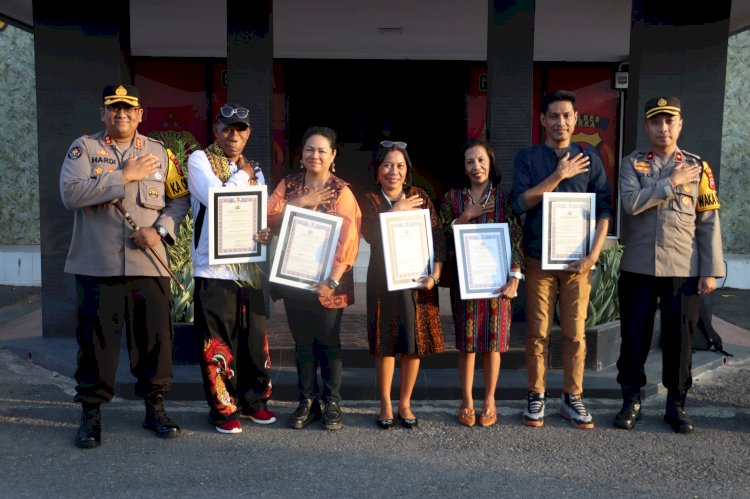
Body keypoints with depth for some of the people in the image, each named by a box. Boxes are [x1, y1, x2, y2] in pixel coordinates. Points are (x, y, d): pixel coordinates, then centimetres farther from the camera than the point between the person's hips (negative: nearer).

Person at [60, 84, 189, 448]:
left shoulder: (159, 152, 11)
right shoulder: (83, 148, 3)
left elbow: (179, 199, 9)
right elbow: (71, 194, -13)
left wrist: (160, 229, -9)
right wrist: (124, 176, -14)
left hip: (149, 264, 2)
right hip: (98, 265, -2)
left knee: (155, 337, 7)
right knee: (96, 339, 5)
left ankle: (154, 407, 23)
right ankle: (91, 413, 20)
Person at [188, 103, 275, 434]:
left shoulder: (254, 170, 17)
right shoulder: (199, 160, 0)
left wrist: (268, 233, -8)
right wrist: (242, 176, -3)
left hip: (251, 269, 5)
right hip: (214, 270, -5)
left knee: (255, 339, 10)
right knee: (218, 344, 0)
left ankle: (254, 401, 26)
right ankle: (223, 408, 13)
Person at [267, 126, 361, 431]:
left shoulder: (341, 191, -5)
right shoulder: (289, 185, 6)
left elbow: (347, 239, -13)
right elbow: (268, 217, -6)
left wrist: (332, 280, -20)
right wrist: (301, 202, -15)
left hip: (327, 280, -3)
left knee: (328, 341, 4)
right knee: (302, 341, 10)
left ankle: (332, 404, 16)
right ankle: (307, 402, 21)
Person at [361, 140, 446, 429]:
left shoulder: (420, 197, 5)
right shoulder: (369, 201, 2)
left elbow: (437, 236, -1)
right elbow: (370, 235, -15)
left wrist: (435, 274, -13)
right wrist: (396, 212, -13)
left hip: (418, 279, 2)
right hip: (384, 280, -1)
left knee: (415, 343, 5)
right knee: (385, 343, 3)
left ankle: (405, 403, 21)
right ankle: (385, 405, 18)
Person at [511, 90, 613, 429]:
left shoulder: (589, 158, 8)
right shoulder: (527, 157, 5)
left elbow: (604, 210, 4)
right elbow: (520, 203, -8)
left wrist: (593, 254, -7)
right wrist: (559, 176, -13)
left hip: (577, 261, 1)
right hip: (539, 259, -1)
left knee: (575, 333, 5)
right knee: (537, 333, 3)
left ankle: (572, 399, 17)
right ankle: (536, 397, 15)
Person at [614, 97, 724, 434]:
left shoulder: (698, 167, 6)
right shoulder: (632, 164, 5)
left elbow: (708, 223, 3)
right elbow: (632, 203, -15)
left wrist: (711, 271, -3)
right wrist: (671, 182, -11)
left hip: (684, 270, 1)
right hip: (638, 268, 0)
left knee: (679, 339, 7)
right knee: (634, 337, 6)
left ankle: (676, 404, 22)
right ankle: (631, 401, 21)